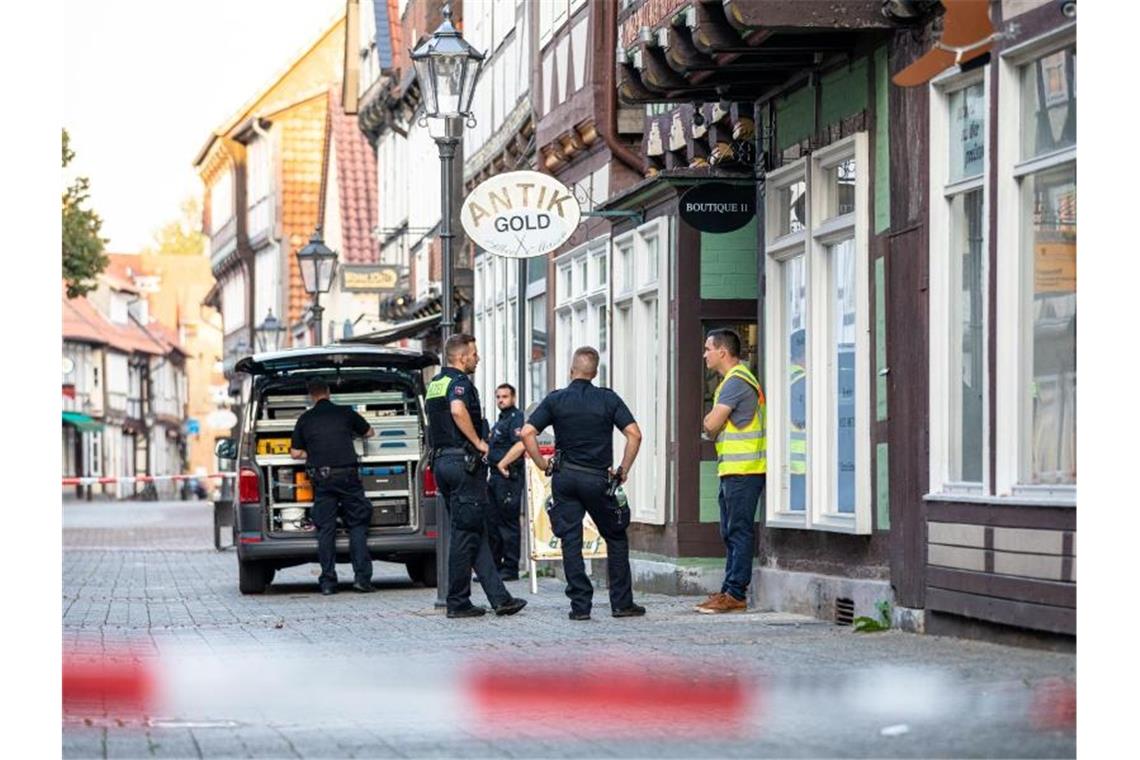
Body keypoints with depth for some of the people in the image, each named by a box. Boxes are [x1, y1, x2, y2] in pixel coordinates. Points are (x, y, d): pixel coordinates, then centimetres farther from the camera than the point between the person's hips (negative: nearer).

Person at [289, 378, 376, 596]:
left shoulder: (305, 419, 7)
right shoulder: (345, 413, 6)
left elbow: (295, 453, 8)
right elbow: (369, 432, 21)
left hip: (321, 478, 1)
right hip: (347, 475, -1)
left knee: (325, 529, 4)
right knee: (357, 525, 5)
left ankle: (328, 582, 2)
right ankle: (362, 577, -4)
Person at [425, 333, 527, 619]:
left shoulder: (434, 384, 19)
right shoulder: (459, 381, -11)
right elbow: (458, 410, -31)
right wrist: (478, 442, -20)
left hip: (441, 459, 10)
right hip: (463, 461, -10)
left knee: (476, 532, 9)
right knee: (466, 534, -4)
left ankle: (499, 598, 9)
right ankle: (458, 603, -2)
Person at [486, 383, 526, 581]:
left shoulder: (516, 418, -9)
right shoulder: (501, 421, 22)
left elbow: (520, 445, -23)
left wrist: (502, 464, -20)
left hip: (508, 476, -10)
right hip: (495, 478, 10)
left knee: (508, 524, -7)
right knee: (492, 524, 11)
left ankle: (510, 569, -5)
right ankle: (494, 566, 17)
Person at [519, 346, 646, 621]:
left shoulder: (555, 400, 1)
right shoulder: (608, 399, 0)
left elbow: (527, 433, -7)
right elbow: (634, 434, -8)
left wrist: (542, 464, 4)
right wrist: (623, 471, 0)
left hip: (565, 477, 1)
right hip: (598, 478, -1)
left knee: (571, 542, 4)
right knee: (616, 538, 12)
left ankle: (580, 605, -1)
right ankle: (622, 603, 11)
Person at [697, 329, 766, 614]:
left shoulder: (736, 382, -13)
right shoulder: (733, 379, 21)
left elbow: (711, 425, -17)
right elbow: (714, 424, 19)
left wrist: (709, 423, 4)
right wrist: (713, 423, -1)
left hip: (742, 470, -10)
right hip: (733, 470, 10)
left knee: (739, 532, -9)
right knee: (731, 533, 12)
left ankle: (735, 594, -10)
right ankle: (730, 590, 16)